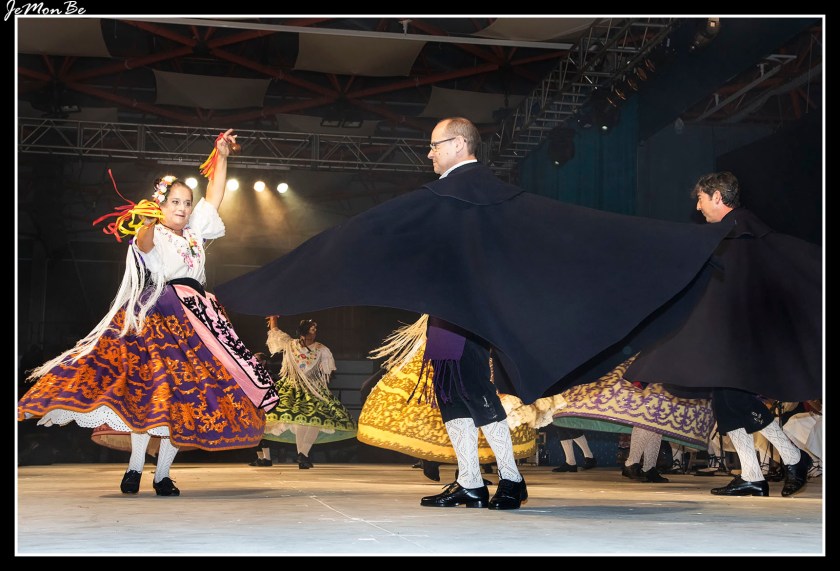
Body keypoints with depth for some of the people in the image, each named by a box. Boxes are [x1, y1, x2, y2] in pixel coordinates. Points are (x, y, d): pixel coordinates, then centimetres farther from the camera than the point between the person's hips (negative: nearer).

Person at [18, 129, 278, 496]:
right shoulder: (153, 234, 4)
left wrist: (222, 157, 20)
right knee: (150, 383, -16)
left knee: (184, 390, -4)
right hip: (156, 314, -5)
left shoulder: (194, 232, 21)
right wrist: (148, 222, -41)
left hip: (195, 317, 5)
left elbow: (214, 198, 22)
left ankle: (163, 473, -5)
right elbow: (144, 243, -20)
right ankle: (135, 466, -12)